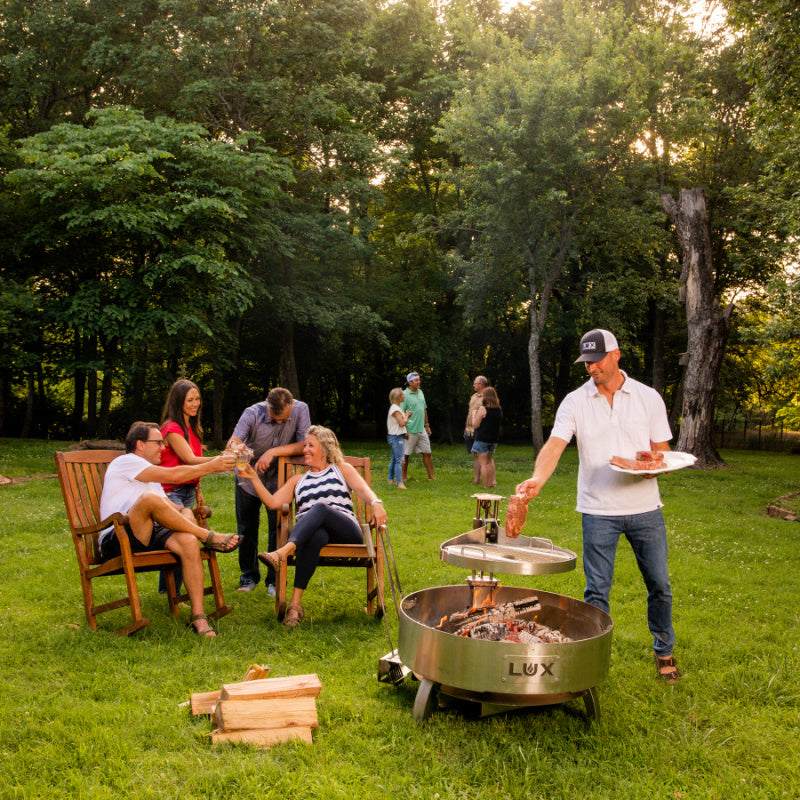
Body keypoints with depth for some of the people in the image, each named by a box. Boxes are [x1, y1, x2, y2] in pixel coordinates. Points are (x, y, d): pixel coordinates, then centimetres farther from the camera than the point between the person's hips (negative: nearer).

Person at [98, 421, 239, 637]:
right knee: (149, 498, -35)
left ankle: (198, 615, -26)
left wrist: (185, 514, 7)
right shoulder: (125, 462, 1)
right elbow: (173, 475, -11)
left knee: (188, 541, -25)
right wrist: (212, 466, -5)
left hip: (146, 538, 7)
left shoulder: (150, 476, 30)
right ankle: (209, 537, -19)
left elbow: (170, 508, 29)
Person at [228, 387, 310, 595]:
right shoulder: (253, 413, -22)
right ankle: (249, 576, 28)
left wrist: (273, 452, -33)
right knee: (247, 529, 9)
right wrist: (236, 448, -57)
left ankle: (275, 580, 12)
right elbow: (233, 442, -32)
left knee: (278, 529, -4)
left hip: (279, 479, 0)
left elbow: (304, 445, -24)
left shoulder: (300, 410, -20)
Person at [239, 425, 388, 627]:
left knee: (320, 508, -34)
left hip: (346, 533, -1)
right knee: (316, 535, -39)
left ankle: (284, 551, -56)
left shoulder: (342, 469, 21)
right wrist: (254, 478, 5)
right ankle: (296, 604, -48)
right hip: (311, 534, 1)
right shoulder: (298, 480, 29)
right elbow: (273, 502, 15)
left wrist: (376, 504, -21)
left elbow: (362, 489, 1)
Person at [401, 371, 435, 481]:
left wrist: (426, 425, 20)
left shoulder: (420, 392, 12)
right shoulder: (404, 395, -11)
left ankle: (431, 476, 14)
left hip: (421, 430, 7)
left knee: (427, 453, 7)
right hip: (410, 431, -7)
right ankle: (404, 477, 13)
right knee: (405, 454, 3)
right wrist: (404, 429, -18)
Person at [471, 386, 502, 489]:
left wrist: (474, 414, 4)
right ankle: (493, 481, 21)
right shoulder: (499, 410, 5)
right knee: (489, 460, 24)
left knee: (483, 463, -1)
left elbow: (475, 425, -13)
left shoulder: (483, 409, -14)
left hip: (482, 439, -7)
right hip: (494, 439, 7)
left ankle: (486, 486, -1)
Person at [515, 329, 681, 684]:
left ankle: (664, 651, 32)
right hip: (599, 510, -1)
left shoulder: (648, 397, 2)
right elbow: (554, 445, -15)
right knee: (597, 590, 4)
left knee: (659, 585, 11)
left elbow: (662, 449, 7)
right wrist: (537, 478, -33)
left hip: (645, 508, 1)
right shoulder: (575, 402, -2)